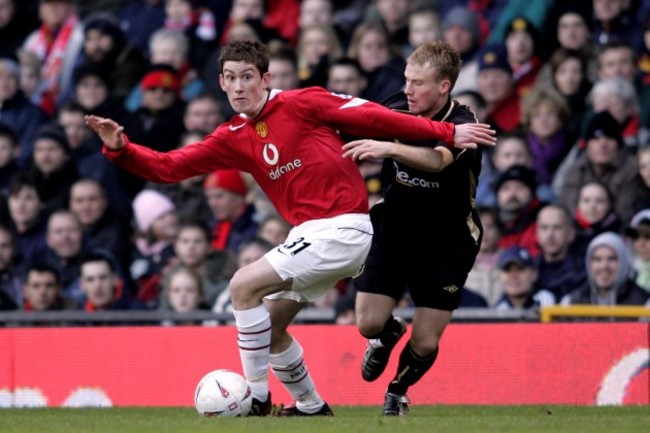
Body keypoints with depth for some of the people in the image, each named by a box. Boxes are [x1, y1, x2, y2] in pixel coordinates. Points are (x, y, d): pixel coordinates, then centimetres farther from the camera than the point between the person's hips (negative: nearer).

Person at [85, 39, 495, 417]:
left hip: (342, 228, -8)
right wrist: (121, 147, -11)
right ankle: (311, 407, 32)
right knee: (270, 327, 14)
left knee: (244, 286, -16)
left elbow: (375, 117, -8)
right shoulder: (233, 138, 9)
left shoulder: (303, 103, -9)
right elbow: (169, 166, 5)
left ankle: (257, 397, -7)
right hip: (309, 232, 8)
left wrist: (446, 133, -10)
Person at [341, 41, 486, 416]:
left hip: (447, 242, -3)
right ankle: (390, 334, 32)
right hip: (394, 230, 3)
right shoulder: (396, 111, -9)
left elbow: (437, 160, -45)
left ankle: (398, 391, 32)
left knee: (425, 343, -2)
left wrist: (389, 148, -60)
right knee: (369, 324, -7)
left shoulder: (462, 125, -23)